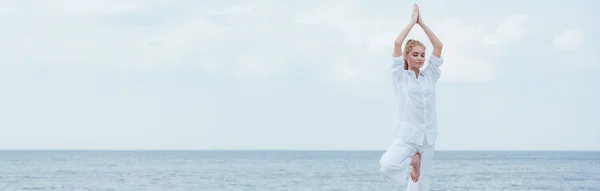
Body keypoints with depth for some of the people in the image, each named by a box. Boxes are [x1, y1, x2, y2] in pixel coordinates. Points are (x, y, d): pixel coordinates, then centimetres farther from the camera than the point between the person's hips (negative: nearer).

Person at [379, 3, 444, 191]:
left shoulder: (429, 76, 11)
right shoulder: (400, 76, 2)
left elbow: (438, 45, 7)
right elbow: (397, 43, -8)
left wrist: (421, 23, 7)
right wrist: (412, 21, 0)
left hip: (428, 135, 4)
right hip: (407, 135, -3)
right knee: (388, 165, -29)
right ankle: (411, 160, 2)